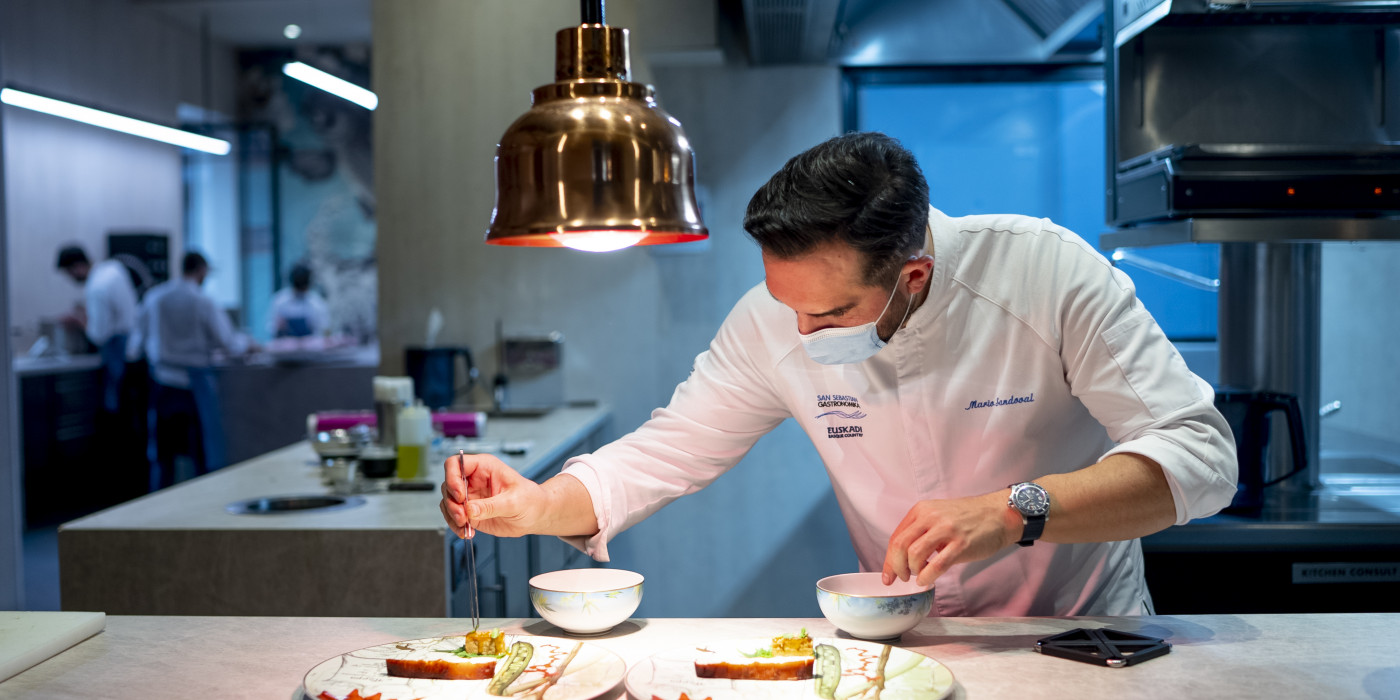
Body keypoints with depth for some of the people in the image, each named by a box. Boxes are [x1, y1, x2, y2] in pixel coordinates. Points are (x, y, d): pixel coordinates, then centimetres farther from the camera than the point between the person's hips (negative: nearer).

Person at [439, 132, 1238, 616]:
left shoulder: (1049, 274, -22)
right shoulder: (776, 321, -13)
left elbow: (1201, 453, -24)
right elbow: (666, 452, -4)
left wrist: (1015, 511, -38)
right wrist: (540, 505, -22)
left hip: (1084, 626, 0)